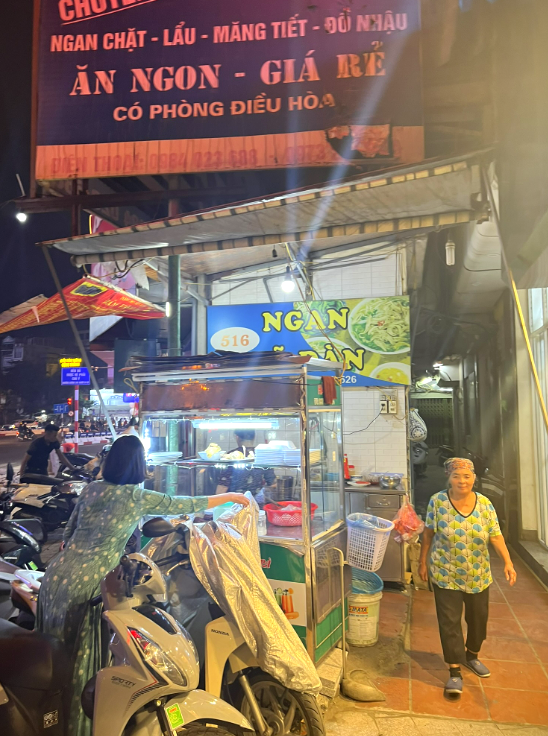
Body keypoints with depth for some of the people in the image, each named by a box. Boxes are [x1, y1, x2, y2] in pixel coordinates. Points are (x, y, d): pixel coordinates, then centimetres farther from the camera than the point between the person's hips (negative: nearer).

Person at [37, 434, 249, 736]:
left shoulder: (91, 489, 7)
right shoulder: (136, 497, -10)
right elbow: (183, 504, -2)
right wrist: (230, 496, 9)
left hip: (54, 576, 7)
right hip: (82, 586, -7)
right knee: (77, 664, 8)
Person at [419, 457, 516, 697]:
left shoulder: (485, 504, -7)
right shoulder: (437, 502, -13)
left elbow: (495, 536, -7)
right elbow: (428, 534, -4)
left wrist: (508, 562, -20)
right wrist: (423, 562, 0)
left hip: (478, 576, 3)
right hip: (446, 575, -3)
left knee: (478, 618, 18)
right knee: (450, 622, -1)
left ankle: (472, 656, 43)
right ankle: (455, 672, 13)